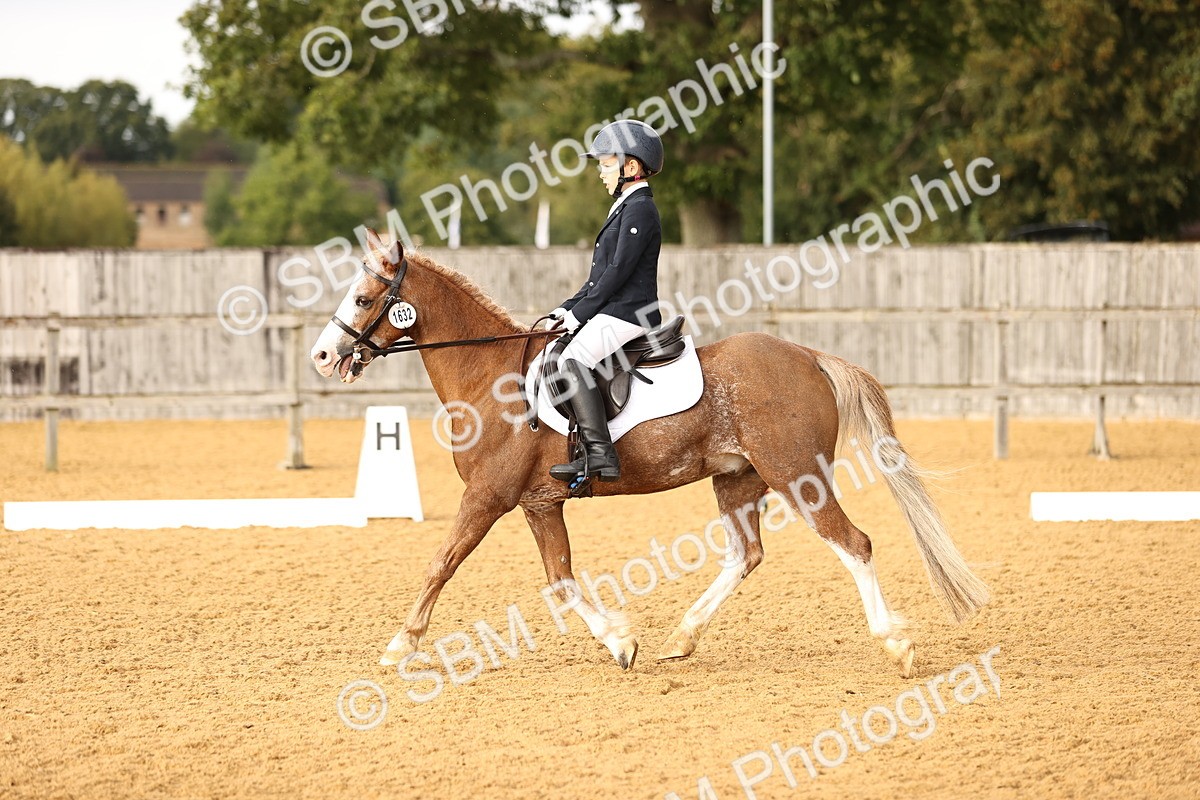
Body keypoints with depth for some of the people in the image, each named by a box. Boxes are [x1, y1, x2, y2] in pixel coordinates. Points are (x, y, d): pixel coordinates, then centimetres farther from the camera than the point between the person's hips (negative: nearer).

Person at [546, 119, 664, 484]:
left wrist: (580, 312, -15)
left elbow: (619, 269, -18)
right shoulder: (625, 207, 21)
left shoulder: (639, 209, -12)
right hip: (613, 311, 11)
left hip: (627, 313, -11)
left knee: (573, 359, -28)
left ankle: (599, 453, -35)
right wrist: (569, 307, 14)